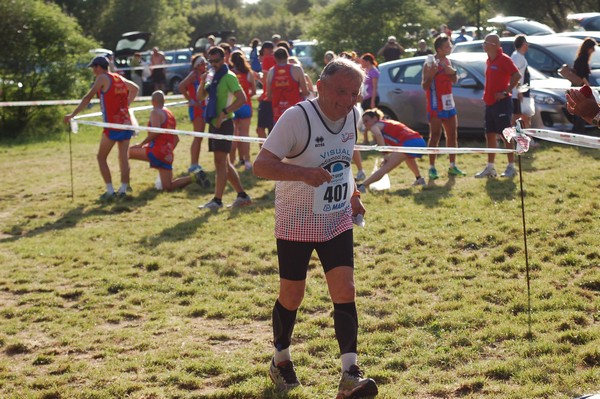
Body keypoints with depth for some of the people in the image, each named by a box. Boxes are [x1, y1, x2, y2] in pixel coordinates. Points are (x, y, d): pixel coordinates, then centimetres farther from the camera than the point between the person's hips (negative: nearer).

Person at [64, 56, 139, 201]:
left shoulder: (103, 78, -5)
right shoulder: (119, 78, 15)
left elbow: (88, 98, -12)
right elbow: (135, 89, 32)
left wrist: (72, 114, -12)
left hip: (112, 125, -6)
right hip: (126, 123, 6)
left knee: (101, 157, 4)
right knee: (123, 157, 9)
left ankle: (110, 191, -2)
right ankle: (123, 190, 6)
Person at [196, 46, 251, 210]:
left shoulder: (229, 77, -9)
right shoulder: (213, 77, 17)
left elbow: (241, 99, -18)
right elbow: (200, 97, 17)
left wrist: (224, 112, -24)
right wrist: (202, 83, -2)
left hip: (224, 123, -9)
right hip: (214, 123, 9)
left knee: (220, 161, -10)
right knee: (224, 163, 12)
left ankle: (217, 200, -11)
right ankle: (242, 196, 18)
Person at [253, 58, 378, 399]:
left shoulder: (353, 115, -1)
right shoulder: (298, 117, -21)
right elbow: (261, 165, -27)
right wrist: (304, 172, -42)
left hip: (338, 222, 4)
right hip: (296, 225, -4)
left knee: (345, 293, -7)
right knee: (291, 297, 8)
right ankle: (281, 359, 32)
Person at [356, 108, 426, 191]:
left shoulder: (375, 126, 9)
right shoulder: (388, 123, 33)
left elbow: (378, 135, -15)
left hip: (408, 143, -8)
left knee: (385, 168, -17)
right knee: (408, 157, 44)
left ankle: (362, 186, -30)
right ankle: (419, 179, 57)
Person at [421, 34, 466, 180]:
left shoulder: (447, 61, 11)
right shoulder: (430, 64, -12)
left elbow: (454, 81, 19)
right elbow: (425, 86, -14)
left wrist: (453, 72, -2)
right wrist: (431, 74, -31)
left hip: (449, 104, 8)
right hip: (436, 106, -8)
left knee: (452, 135, 10)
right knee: (435, 136, -7)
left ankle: (452, 166, 18)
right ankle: (432, 168, -4)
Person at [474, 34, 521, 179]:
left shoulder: (504, 59, -12)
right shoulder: (489, 61, 13)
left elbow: (517, 76, -20)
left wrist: (506, 92, -20)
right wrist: (486, 94, 12)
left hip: (501, 102, -9)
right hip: (489, 103, 9)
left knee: (505, 135, -4)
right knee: (490, 135, 10)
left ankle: (511, 167, 3)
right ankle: (490, 168, 16)